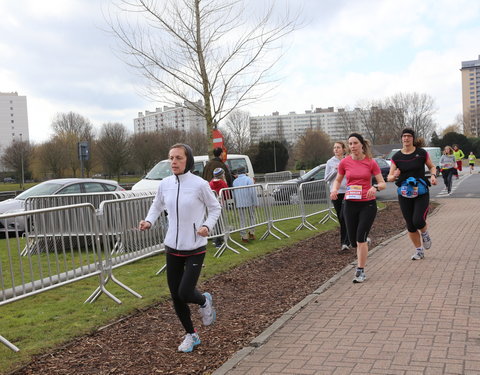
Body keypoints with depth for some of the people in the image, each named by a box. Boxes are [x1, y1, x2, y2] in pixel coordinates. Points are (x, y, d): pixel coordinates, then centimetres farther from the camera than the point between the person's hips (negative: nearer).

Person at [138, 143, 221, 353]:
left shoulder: (199, 184, -12)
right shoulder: (165, 184, -1)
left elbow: (215, 208, 0)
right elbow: (157, 205, 16)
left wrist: (207, 226, -16)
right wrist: (149, 221, -3)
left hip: (195, 249, -4)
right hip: (172, 247, 4)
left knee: (185, 294, -11)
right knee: (175, 297, 9)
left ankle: (204, 301, 26)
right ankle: (191, 335, 30)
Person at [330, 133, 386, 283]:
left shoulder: (371, 162, -5)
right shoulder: (344, 162, 0)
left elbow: (383, 183, -3)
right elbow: (338, 180, 13)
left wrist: (375, 187, -26)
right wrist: (334, 189, -9)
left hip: (368, 204, -3)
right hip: (350, 203, 3)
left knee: (361, 238, -10)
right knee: (353, 240, 8)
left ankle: (360, 271, 1)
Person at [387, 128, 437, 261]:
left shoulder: (422, 153, -2)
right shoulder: (396, 157, 1)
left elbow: (432, 166, 12)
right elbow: (389, 177, 1)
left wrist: (433, 175, -9)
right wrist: (394, 176, -22)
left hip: (421, 193, -2)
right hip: (404, 194, 2)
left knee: (418, 221, -18)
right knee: (410, 225, 6)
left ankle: (425, 233, 19)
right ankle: (419, 251, 25)